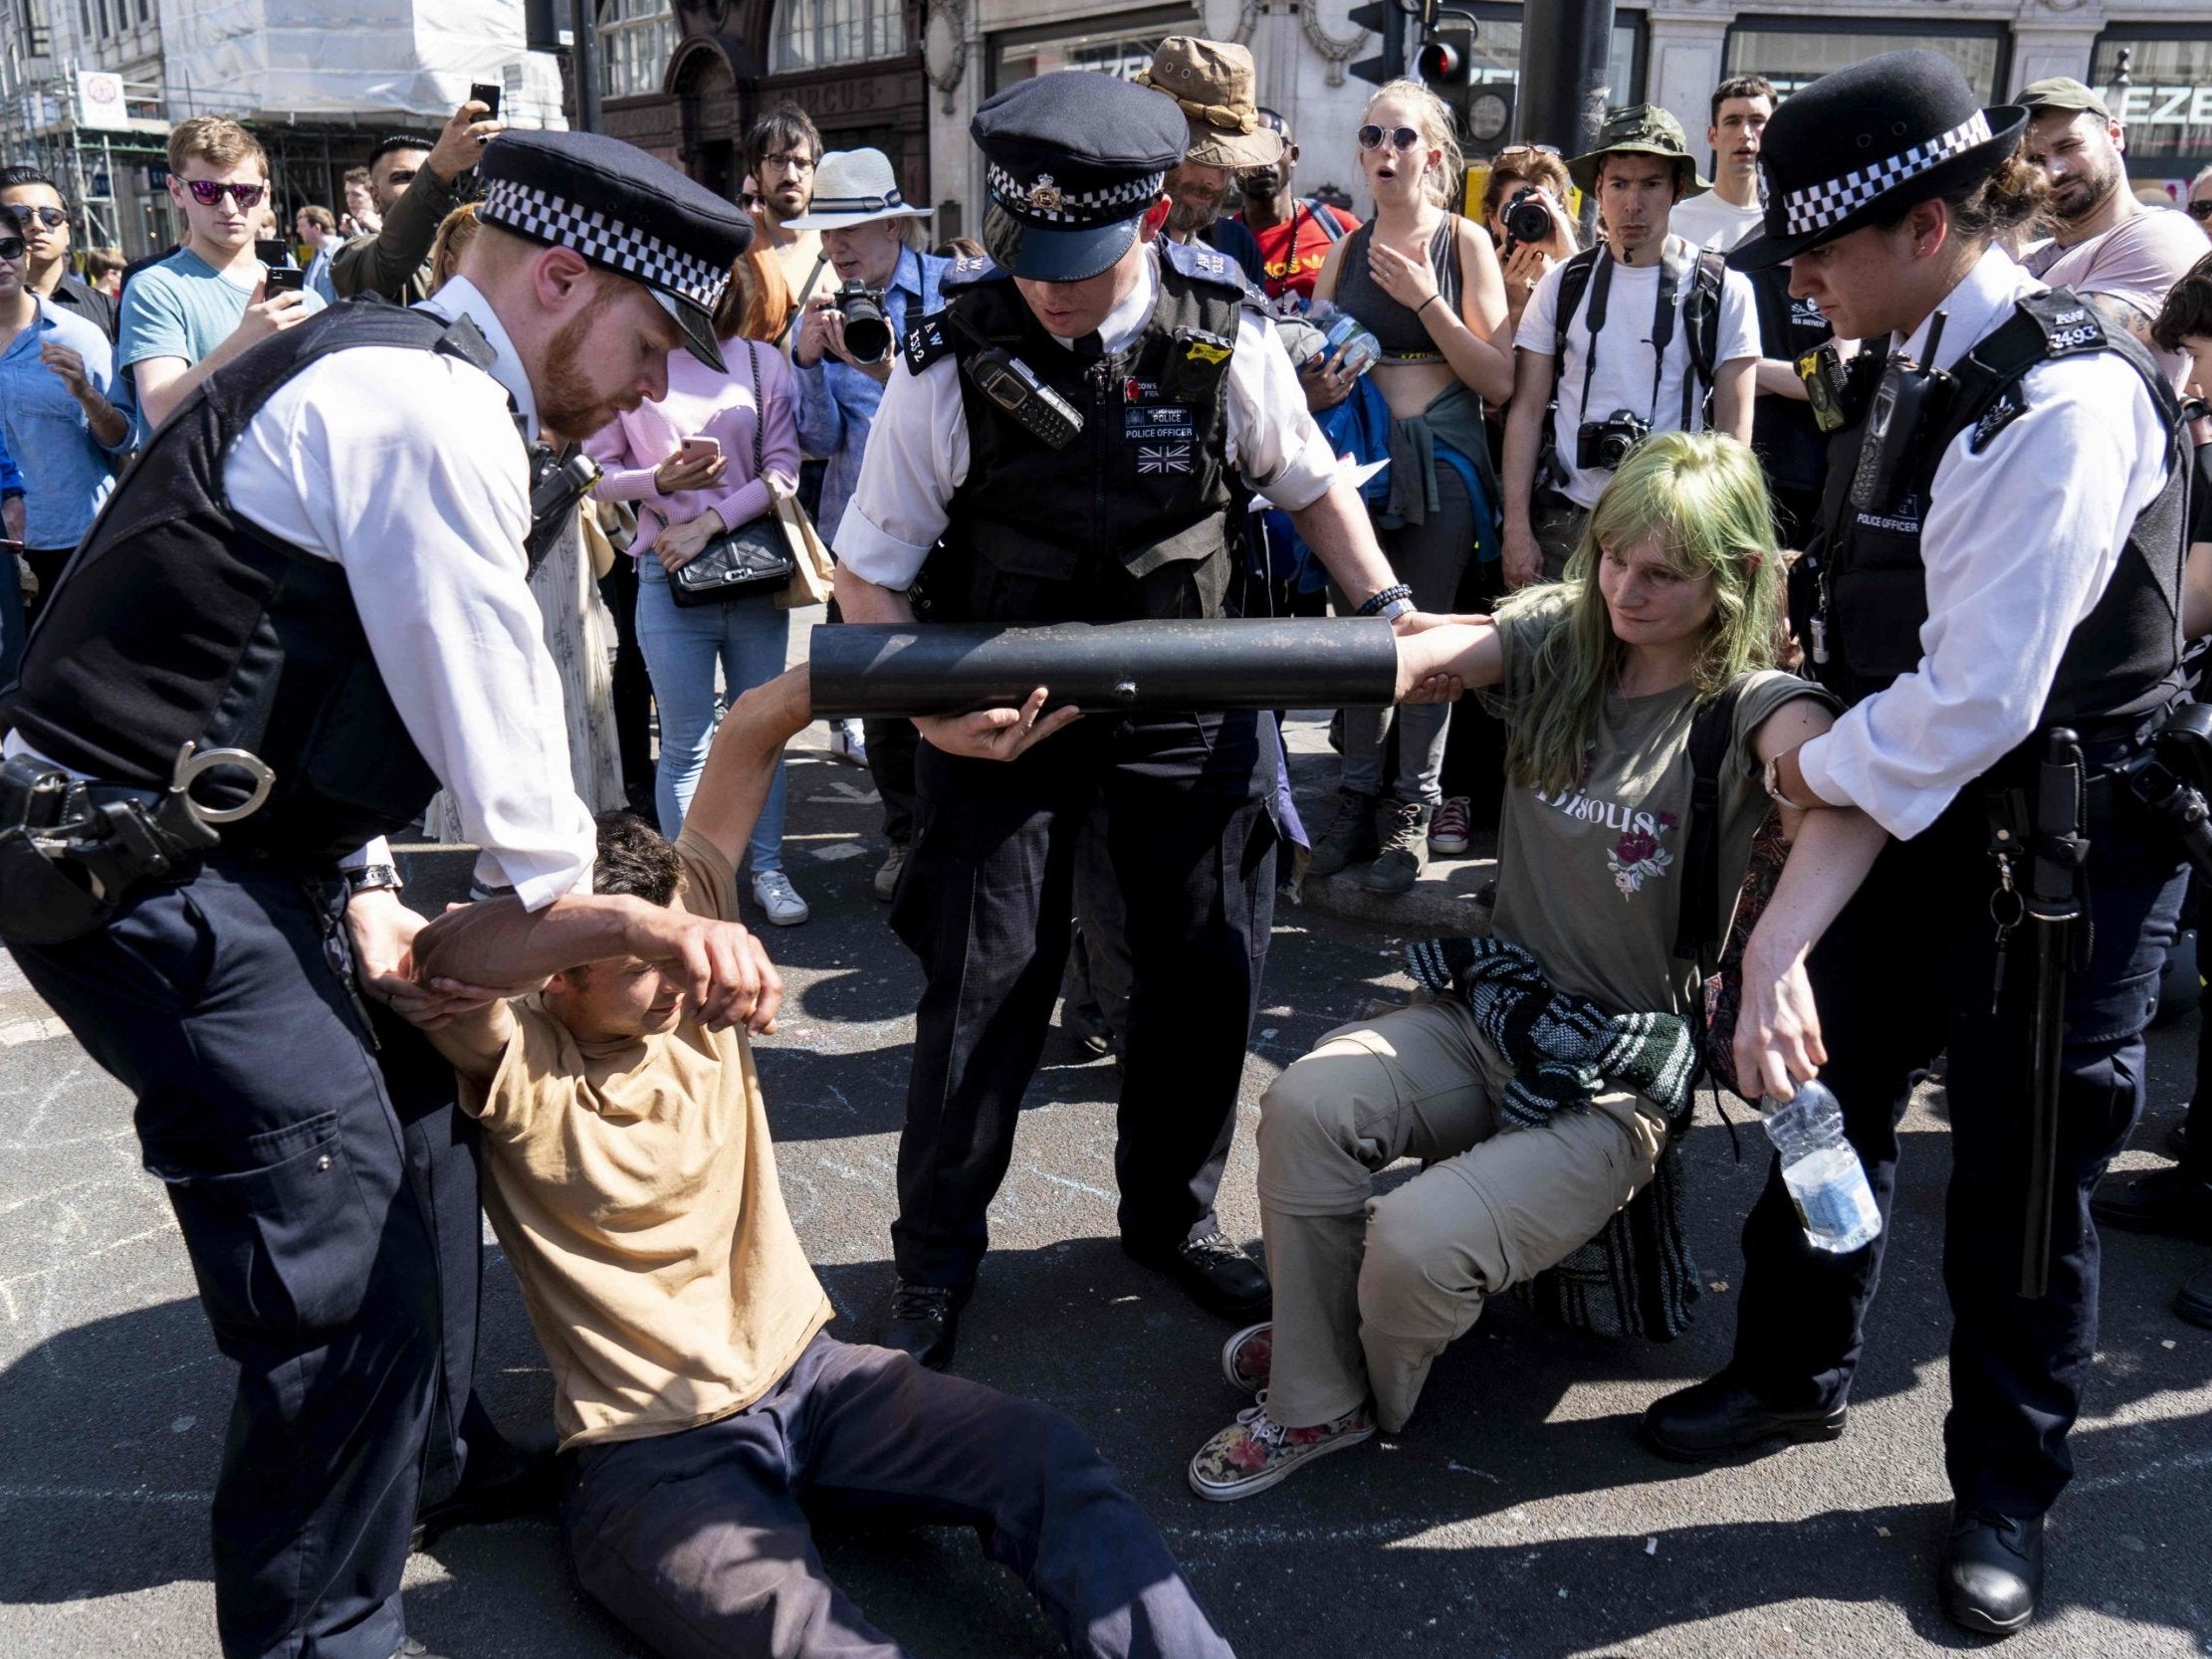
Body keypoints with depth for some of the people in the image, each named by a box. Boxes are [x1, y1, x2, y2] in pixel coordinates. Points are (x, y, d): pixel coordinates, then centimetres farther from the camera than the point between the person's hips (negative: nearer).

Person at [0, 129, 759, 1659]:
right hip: (136, 875, -11)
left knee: (413, 1111, 20)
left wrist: (361, 882, 9)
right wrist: (581, 907, 0)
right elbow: (489, 701, -14)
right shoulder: (434, 403, -18)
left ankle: (432, 1457, 40)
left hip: (211, 837, 11)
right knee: (343, 1231, -7)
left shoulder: (390, 376, 15)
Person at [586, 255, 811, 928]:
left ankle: (768, 870, 22)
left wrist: (708, 522, -11)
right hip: (669, 576, -2)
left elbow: (783, 470, -1)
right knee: (685, 744, 2)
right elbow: (598, 474, 4)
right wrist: (659, 480, -16)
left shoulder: (762, 362, 6)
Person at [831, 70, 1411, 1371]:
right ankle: (935, 1265, 21)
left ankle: (1172, 1217, 34)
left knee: (1212, 972, 9)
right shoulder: (953, 360, -15)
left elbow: (1310, 483, 8)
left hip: (1192, 702, 3)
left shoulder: (1224, 331, -9)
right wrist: (925, 712, -23)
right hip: (1005, 711, -2)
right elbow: (870, 573, -8)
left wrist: (1387, 608, -5)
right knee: (984, 992, 1)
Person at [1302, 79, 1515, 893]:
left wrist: (1425, 300, -15)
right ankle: (1356, 802, 20)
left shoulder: (1464, 242, -2)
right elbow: (1314, 364, 16)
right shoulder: (1345, 252, 8)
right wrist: (1318, 383, -8)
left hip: (1440, 458, -3)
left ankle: (1413, 812, 12)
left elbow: (1500, 381, -9)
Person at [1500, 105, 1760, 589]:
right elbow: (1526, 411, 6)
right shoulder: (1562, 284, 6)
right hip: (1564, 522, 2)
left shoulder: (1723, 291, 1)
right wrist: (1517, 529, -1)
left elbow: (1734, 429, 1)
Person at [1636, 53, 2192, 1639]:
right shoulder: (1914, 368, 2)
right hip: (1914, 812, 8)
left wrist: (1821, 767, -11)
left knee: (2020, 1177, 8)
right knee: (1820, 1092, 17)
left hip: (2066, 843, -7)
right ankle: (1792, 1370, 41)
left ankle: (2006, 1491, 32)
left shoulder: (2065, 395, -24)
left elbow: (1978, 695, -26)